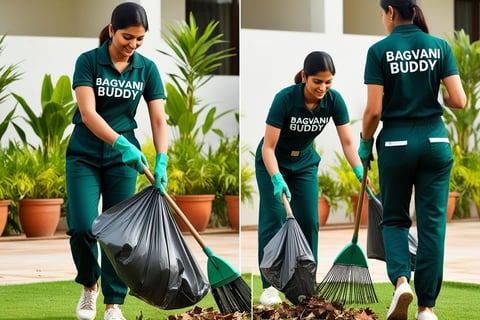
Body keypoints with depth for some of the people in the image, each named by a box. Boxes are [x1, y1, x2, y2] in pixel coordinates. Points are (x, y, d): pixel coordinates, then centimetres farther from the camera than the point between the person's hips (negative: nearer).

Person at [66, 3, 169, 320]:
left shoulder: (147, 68, -2)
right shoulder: (88, 61, -11)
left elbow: (159, 120, -5)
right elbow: (87, 112, -21)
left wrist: (162, 160, -21)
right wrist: (120, 143, -35)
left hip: (124, 157, 2)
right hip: (84, 155, -2)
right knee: (83, 227, -13)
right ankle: (89, 285, 14)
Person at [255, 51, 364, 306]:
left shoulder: (334, 100, -20)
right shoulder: (285, 99, -31)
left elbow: (347, 142, -17)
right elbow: (268, 147, -27)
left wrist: (360, 172, -33)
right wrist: (277, 179, -40)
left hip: (305, 163, 4)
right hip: (272, 163, -4)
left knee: (309, 221, -3)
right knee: (274, 219, -11)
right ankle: (269, 286, -7)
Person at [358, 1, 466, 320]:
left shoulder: (380, 51, -7)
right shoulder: (440, 47, 0)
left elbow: (374, 110, -9)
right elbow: (459, 101, -5)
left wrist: (365, 144, 7)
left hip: (396, 142, -1)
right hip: (434, 141, 2)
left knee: (395, 218, 15)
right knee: (432, 222, 6)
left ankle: (401, 280, -10)